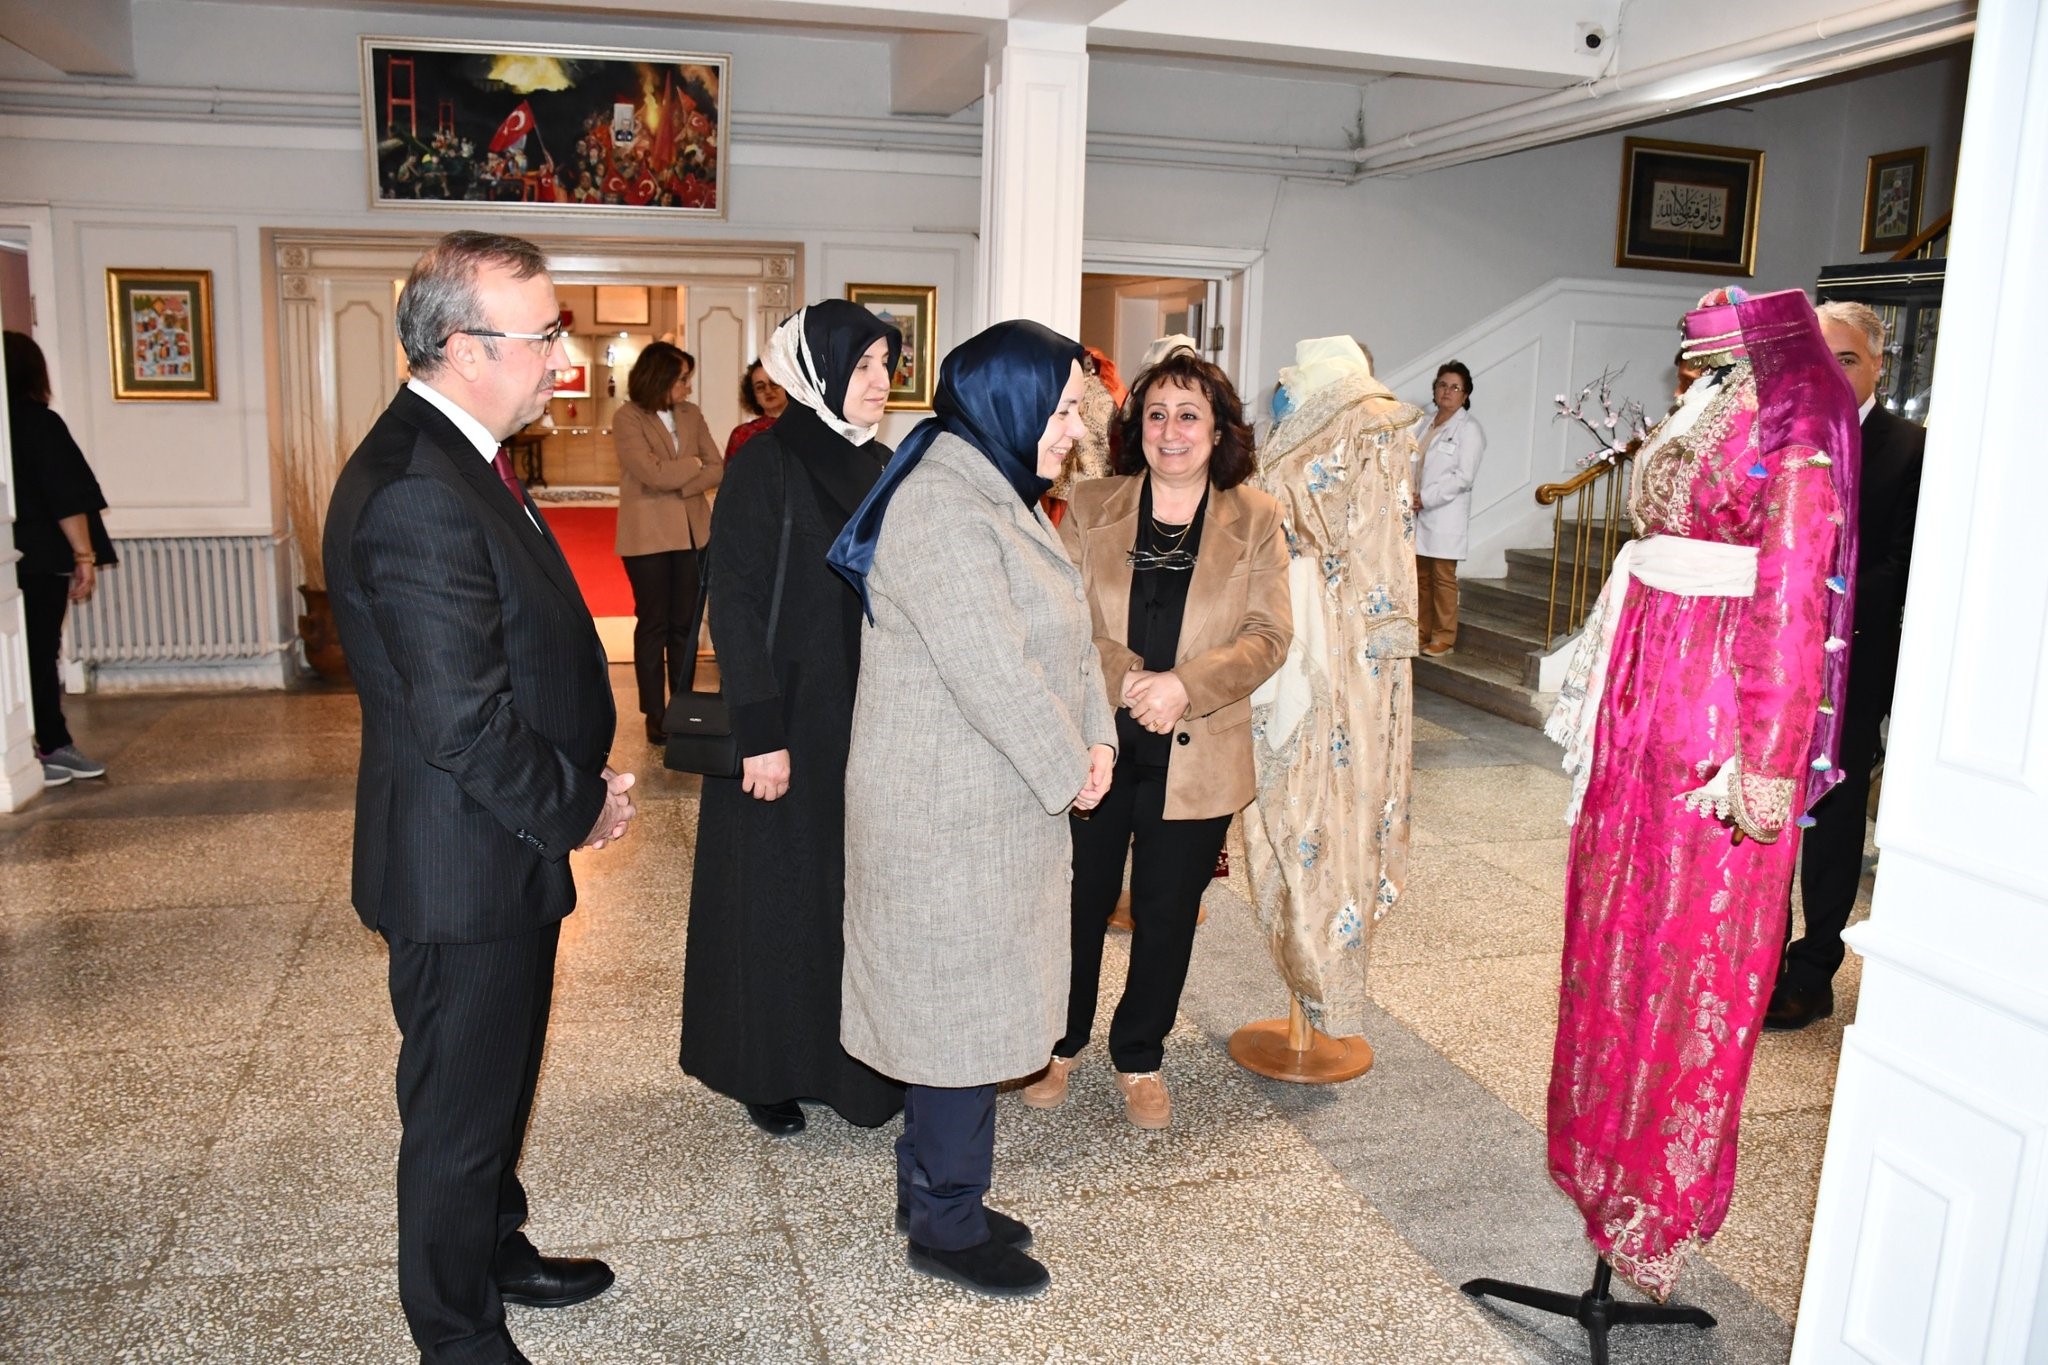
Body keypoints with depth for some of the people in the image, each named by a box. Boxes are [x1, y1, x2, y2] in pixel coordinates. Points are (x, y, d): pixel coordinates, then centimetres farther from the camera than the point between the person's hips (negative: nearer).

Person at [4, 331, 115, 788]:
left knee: (40, 653, 12)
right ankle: (50, 747, 4)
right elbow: (66, 496, -15)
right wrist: (85, 555, -12)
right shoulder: (38, 423, -10)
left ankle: (53, 746, 17)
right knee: (37, 655, -2)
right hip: (41, 558, -6)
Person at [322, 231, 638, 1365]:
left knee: (497, 1082, 26)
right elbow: (464, 720, -28)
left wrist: (578, 785, 5)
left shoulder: (455, 459, 8)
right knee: (460, 1111, 9)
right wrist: (576, 808, -14)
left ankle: (495, 1252, 47)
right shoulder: (418, 492, -26)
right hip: (464, 866, -10)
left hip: (504, 847, 10)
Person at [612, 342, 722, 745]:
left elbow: (718, 469, 0)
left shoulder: (691, 414, 7)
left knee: (685, 624, 8)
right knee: (653, 625, 4)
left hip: (692, 531, 4)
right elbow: (654, 473, -19)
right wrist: (693, 464, -4)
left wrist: (679, 486, -14)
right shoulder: (628, 419, -8)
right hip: (649, 535, -4)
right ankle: (655, 714, 11)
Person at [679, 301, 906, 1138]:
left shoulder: (882, 470, 7)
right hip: (791, 721, -6)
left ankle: (856, 1060, 30)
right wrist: (762, 736, -19)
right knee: (777, 893, 7)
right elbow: (735, 607, -15)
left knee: (859, 887, 13)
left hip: (868, 721, 6)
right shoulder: (766, 468, -12)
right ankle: (768, 1075, 24)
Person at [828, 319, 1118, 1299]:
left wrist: (1095, 737, -1)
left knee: (970, 999, 18)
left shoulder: (998, 494, 12)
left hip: (1002, 801, 10)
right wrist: (1068, 774, -13)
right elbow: (991, 673, -25)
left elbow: (1067, 632, 12)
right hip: (949, 809, -10)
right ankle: (947, 1225, 20)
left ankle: (932, 1187, 34)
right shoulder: (940, 510, -21)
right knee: (964, 1007, 2)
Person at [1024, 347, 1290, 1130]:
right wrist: (1127, 679, -19)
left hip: (1196, 756, 0)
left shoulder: (1255, 520, 2)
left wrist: (1184, 685, -20)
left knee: (1167, 913, 12)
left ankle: (1139, 1057, 32)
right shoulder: (1091, 506, 3)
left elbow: (1268, 636, -5)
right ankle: (1061, 1043, 32)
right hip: (1093, 741, 0)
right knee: (1079, 903, 11)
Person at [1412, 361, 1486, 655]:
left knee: (1443, 578, -1)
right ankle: (1422, 631, 23)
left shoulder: (1468, 430, -8)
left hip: (1445, 517, -7)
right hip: (1419, 516, 7)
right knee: (1421, 576, 12)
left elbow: (1463, 477, -15)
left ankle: (1443, 637, 8)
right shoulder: (1428, 424, 14)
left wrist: (1425, 498, -17)